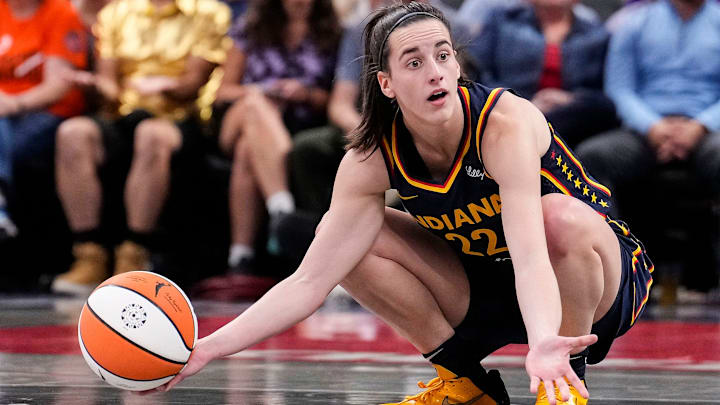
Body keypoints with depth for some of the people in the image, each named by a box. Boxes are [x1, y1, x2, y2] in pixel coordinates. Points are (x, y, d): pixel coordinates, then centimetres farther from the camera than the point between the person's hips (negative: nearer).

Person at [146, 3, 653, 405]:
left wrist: (542, 347, -64)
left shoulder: (507, 122, -30)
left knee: (562, 218, -39)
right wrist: (207, 349, -29)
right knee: (338, 233, -14)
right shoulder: (372, 158, -17)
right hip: (486, 289, 4)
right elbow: (309, 281, -18)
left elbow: (531, 258, -44)